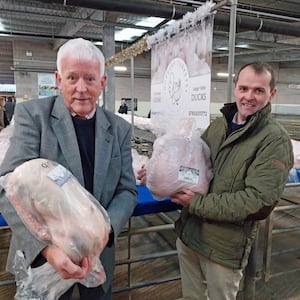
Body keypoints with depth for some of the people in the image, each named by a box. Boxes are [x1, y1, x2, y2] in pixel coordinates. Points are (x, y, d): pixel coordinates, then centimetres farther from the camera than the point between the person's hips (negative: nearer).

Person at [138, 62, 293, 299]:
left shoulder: (275, 140, -14)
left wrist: (197, 203, -20)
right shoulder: (219, 124, 3)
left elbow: (259, 203, -21)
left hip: (225, 245, -5)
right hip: (189, 231, 5)